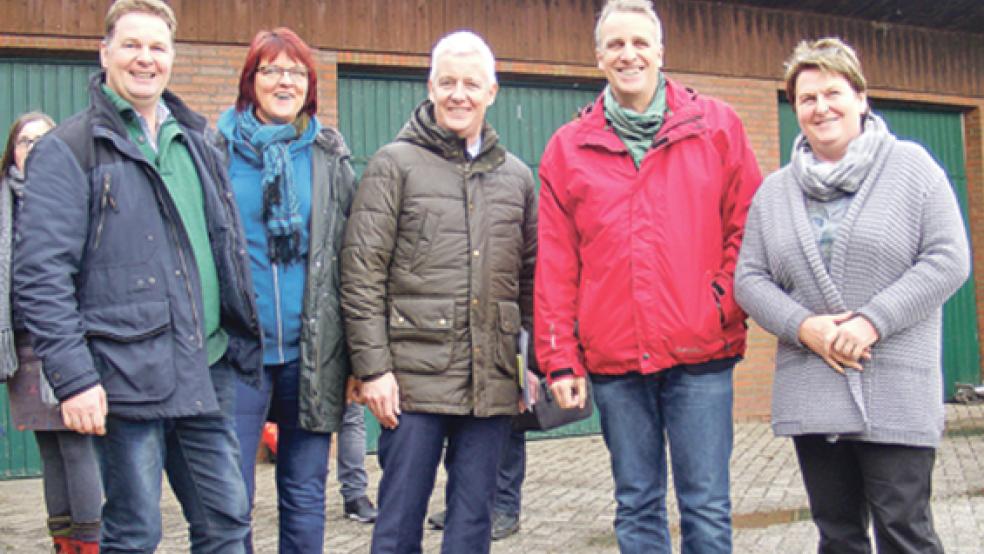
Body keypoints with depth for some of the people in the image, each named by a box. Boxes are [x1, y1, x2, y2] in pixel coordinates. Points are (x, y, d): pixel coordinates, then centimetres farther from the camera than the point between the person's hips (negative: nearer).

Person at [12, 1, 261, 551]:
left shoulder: (194, 141, 16)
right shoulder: (68, 149, -3)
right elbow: (41, 274, -9)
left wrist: (244, 341, 16)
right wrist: (73, 377, -16)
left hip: (207, 373, 6)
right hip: (128, 377, -5)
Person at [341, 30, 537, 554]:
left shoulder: (516, 175, 13)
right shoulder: (394, 164, 1)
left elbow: (531, 277, 17)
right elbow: (361, 275, -4)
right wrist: (372, 367, -10)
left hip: (491, 382, 4)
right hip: (415, 376, -3)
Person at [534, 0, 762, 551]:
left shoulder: (717, 125, 6)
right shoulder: (568, 148, 8)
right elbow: (555, 266, 7)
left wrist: (725, 303, -6)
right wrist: (560, 358, 2)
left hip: (700, 354, -1)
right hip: (612, 358, 2)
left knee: (707, 507, 2)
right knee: (637, 508, 10)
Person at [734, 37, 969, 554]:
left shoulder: (911, 167, 2)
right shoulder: (774, 191, 11)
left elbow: (949, 260, -5)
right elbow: (749, 278, 7)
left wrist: (873, 321, -15)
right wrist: (803, 327, -10)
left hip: (897, 395, -3)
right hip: (810, 393, 4)